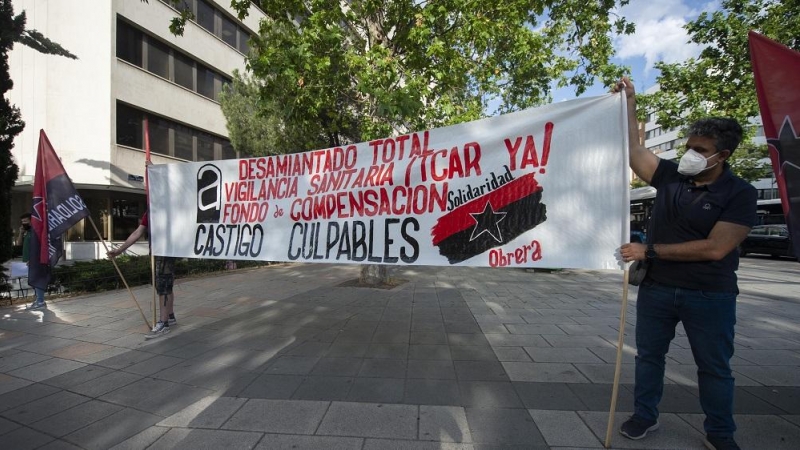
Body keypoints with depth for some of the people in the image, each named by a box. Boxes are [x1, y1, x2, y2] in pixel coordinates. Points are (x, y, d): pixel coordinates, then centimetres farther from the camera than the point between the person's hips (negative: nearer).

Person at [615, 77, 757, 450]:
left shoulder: (740, 194, -11)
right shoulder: (670, 175, -2)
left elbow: (714, 249, -20)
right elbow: (632, 148, -2)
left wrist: (649, 250, -20)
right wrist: (629, 103, -4)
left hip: (710, 295, -2)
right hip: (657, 287, 3)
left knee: (714, 366, 15)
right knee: (649, 354, 14)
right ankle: (645, 416, 32)